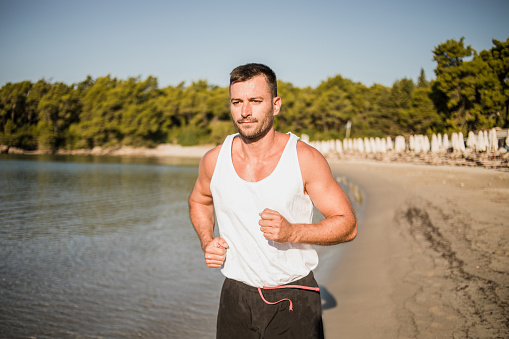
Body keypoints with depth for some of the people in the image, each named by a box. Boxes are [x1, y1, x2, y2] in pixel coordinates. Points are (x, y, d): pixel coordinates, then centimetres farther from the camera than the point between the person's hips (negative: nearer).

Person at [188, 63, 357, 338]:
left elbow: (347, 225, -8)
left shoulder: (305, 159, -12)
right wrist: (207, 241, -1)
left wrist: (293, 232, -24)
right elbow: (199, 201, 18)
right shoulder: (214, 160, -4)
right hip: (236, 298, 2)